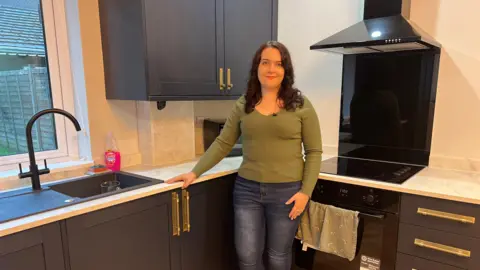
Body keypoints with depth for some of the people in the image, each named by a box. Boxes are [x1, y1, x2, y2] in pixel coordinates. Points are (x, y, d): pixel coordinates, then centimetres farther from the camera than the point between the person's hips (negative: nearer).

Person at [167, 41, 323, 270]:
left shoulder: (301, 105, -4)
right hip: (247, 189, 2)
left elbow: (314, 152, -2)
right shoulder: (243, 104, 3)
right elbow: (222, 143, 4)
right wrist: (195, 172, -3)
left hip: (287, 191, -2)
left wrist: (306, 191, -10)